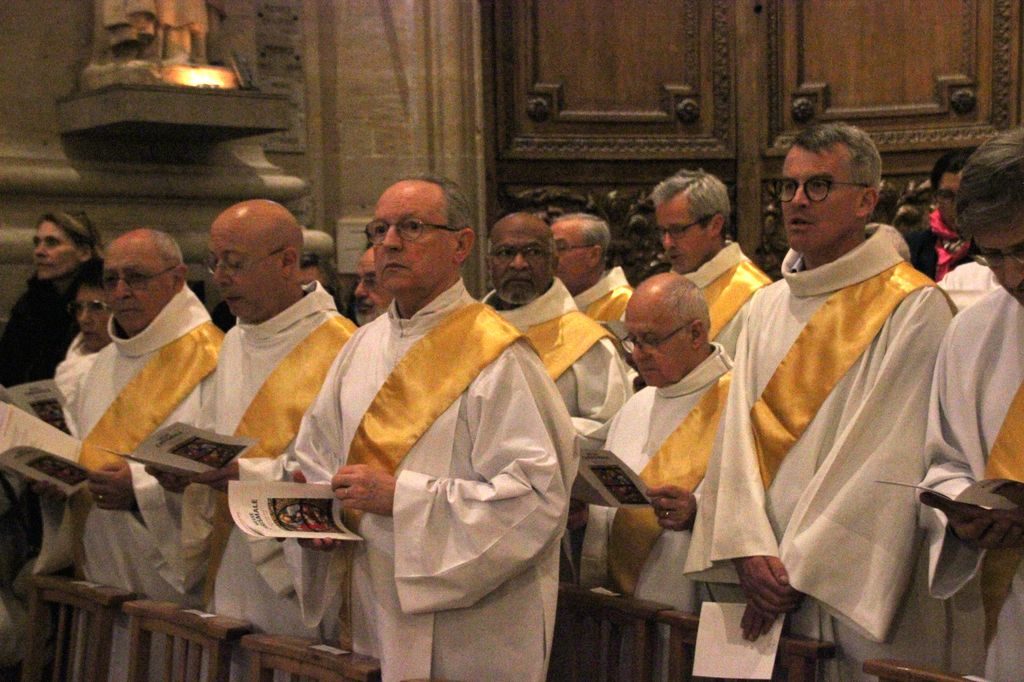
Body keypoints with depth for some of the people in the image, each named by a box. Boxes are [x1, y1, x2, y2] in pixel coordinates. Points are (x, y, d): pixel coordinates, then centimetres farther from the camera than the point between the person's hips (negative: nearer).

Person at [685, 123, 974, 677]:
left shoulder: (912, 308, -8)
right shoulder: (766, 307, 11)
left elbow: (891, 458, -14)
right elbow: (739, 433, 3)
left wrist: (800, 568, -15)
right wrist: (749, 548, -11)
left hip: (859, 590, -5)